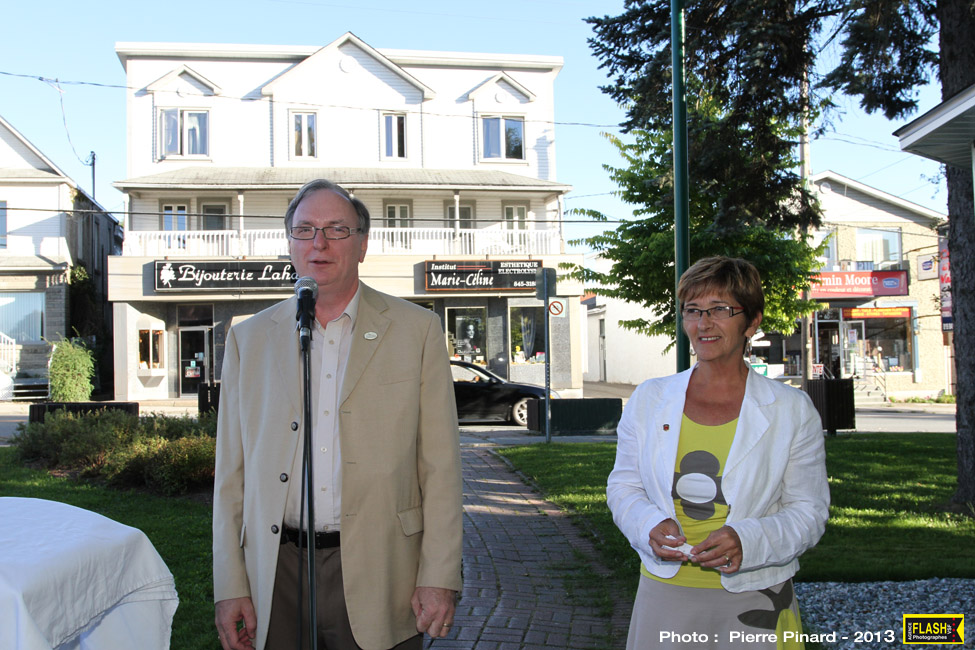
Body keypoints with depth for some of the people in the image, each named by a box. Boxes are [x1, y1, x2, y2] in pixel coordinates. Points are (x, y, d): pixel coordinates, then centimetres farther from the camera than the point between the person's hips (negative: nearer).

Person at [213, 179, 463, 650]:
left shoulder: (417, 330, 2)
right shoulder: (249, 338, 7)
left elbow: (440, 467, -1)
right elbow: (231, 474, 7)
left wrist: (439, 577, -6)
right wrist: (230, 587, 3)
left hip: (377, 574, -1)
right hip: (277, 575, 2)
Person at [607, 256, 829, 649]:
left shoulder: (792, 410, -3)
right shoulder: (648, 399, 3)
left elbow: (808, 512, -2)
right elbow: (624, 487, 8)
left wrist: (748, 541, -20)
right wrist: (651, 527, -13)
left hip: (753, 601, -1)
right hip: (664, 593, 2)